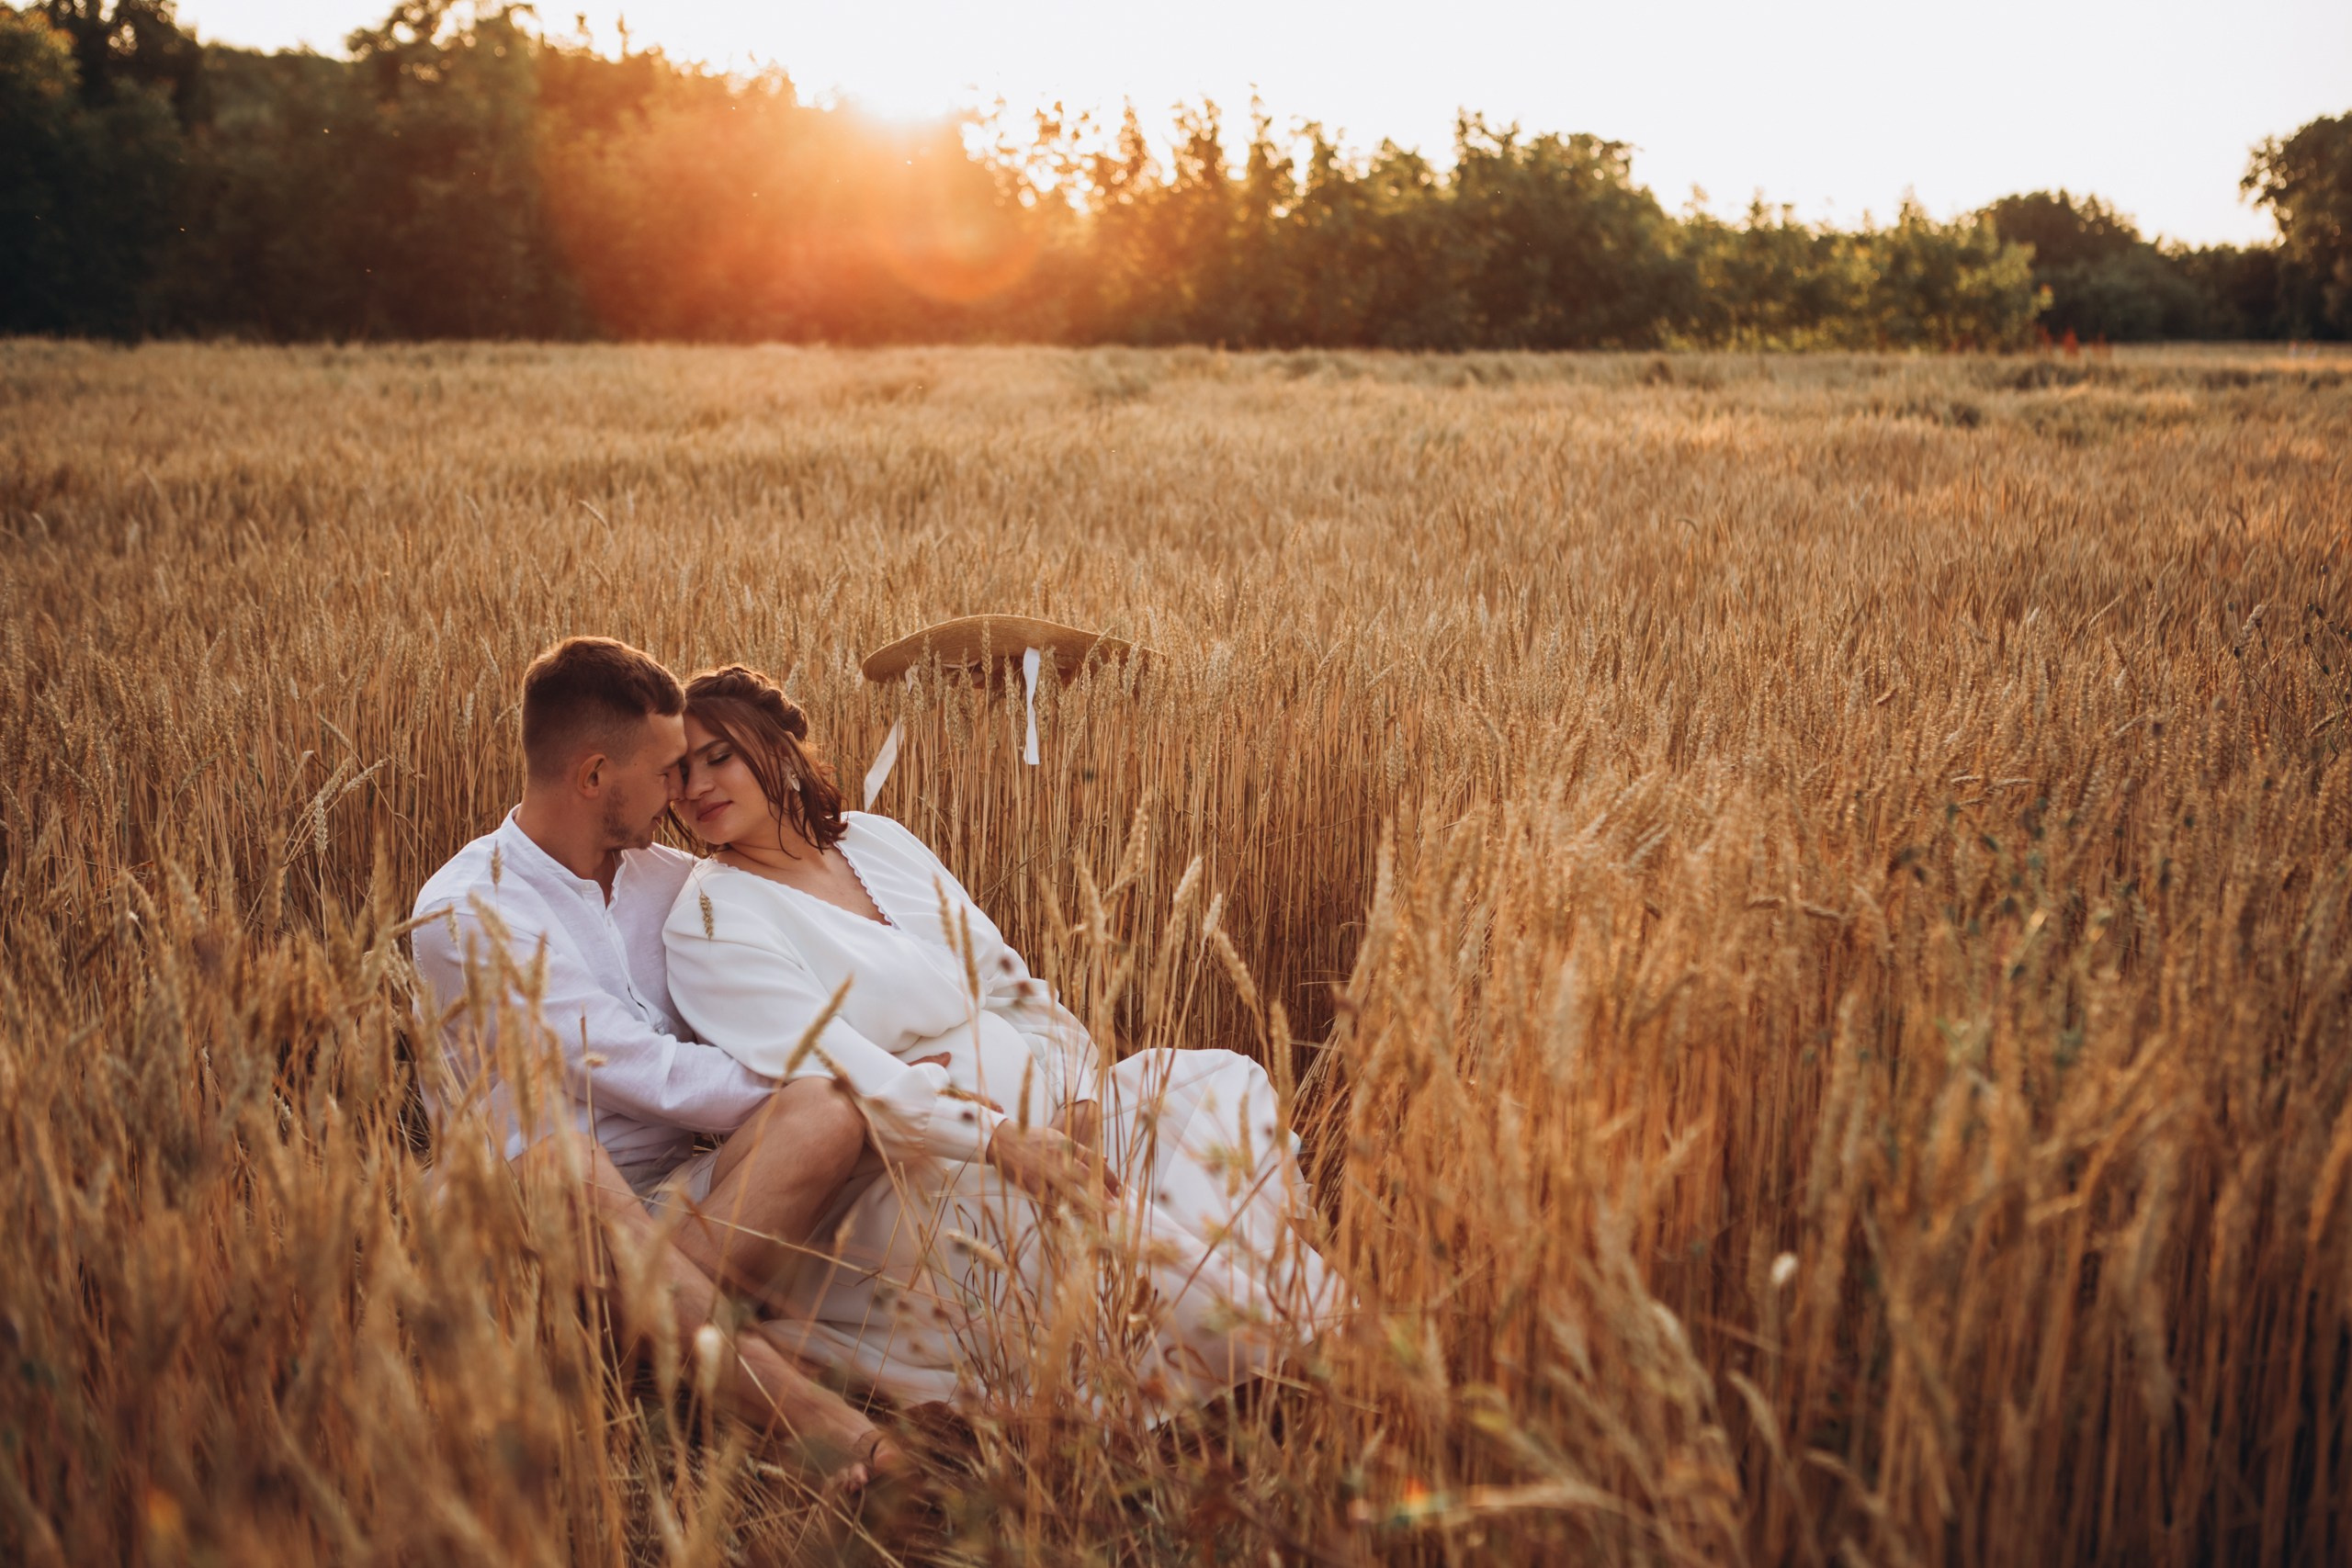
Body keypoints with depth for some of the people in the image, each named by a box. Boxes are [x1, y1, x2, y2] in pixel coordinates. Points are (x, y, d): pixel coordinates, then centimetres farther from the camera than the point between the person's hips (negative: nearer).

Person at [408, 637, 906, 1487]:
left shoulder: (670, 879, 12)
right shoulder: (465, 912, -9)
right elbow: (650, 1077, -15)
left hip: (686, 1210, 5)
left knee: (828, 1112, -25)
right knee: (559, 1152, -41)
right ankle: (816, 1421, -47)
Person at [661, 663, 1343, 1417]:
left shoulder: (875, 839, 13)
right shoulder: (711, 921, -7)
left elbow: (1006, 979, 12)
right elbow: (837, 1074, -19)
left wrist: (1077, 1089, -5)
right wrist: (1000, 1141, -28)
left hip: (1036, 1108, 8)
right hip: (913, 1177, -8)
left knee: (1224, 1086, -5)